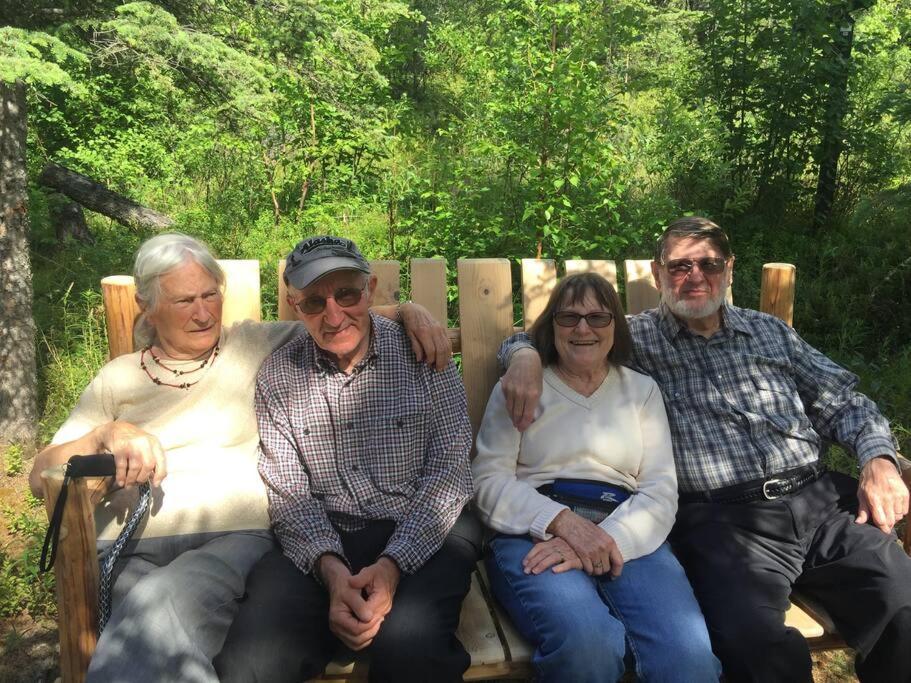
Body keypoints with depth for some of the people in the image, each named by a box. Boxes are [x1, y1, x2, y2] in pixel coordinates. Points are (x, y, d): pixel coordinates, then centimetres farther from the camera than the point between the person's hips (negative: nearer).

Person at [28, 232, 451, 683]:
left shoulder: (257, 346, 13)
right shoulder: (117, 379, 18)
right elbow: (40, 476, 13)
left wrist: (409, 312, -9)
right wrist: (106, 434, -6)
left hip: (242, 535, -1)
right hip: (136, 549, 2)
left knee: (162, 601, -34)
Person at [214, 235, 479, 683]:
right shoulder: (277, 376, 4)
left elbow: (448, 471, -6)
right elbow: (289, 494, 2)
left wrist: (392, 564, -18)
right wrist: (330, 568, -17)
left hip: (423, 532, -1)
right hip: (320, 539, 2)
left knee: (410, 646, -31)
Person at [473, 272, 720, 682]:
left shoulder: (642, 390, 18)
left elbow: (661, 490, 8)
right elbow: (488, 480, 2)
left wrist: (607, 538, -12)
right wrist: (564, 522, -15)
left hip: (628, 536, 2)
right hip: (536, 535, -1)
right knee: (588, 643, -34)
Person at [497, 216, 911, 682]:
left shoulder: (770, 331, 22)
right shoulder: (635, 339, 11)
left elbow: (843, 401, 23)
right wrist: (526, 355, -10)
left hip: (821, 499, 5)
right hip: (722, 517, -4)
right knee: (756, 645, -31)